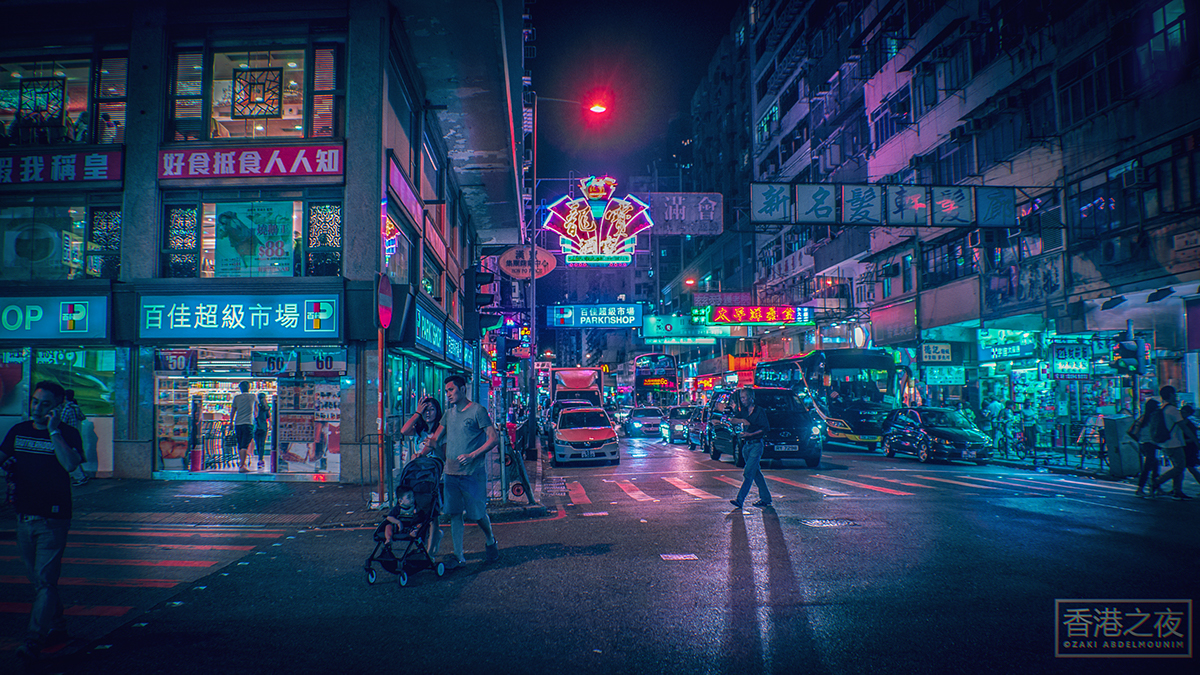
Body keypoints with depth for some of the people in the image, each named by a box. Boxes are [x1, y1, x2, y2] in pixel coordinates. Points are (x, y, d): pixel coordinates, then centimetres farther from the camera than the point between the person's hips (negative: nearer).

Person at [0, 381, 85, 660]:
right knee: (38, 579, 14)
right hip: (24, 516, 6)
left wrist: (53, 430, -22)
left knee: (45, 580, -7)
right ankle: (56, 629, 26)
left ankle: (35, 639, -5)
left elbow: (70, 464, -24)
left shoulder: (68, 434, -7)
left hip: (53, 519, -6)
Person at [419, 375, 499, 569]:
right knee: (454, 514, 4)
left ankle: (490, 542, 30)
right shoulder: (449, 413, 14)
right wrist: (421, 452, 4)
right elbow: (435, 438, 21)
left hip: (473, 473, -6)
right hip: (451, 472, 6)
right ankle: (459, 557, 12)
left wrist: (472, 455, -20)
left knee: (477, 514, 3)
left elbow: (494, 438, -11)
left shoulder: (477, 410, -6)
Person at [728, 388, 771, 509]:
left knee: (748, 473, -12)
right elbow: (733, 420, 6)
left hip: (756, 445, -7)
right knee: (756, 473, 13)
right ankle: (765, 498, 22)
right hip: (746, 445, 7)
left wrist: (750, 434, -19)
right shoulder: (743, 411, 14)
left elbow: (766, 429, -10)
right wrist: (742, 420, -13)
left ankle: (740, 500, -18)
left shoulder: (759, 411, -7)